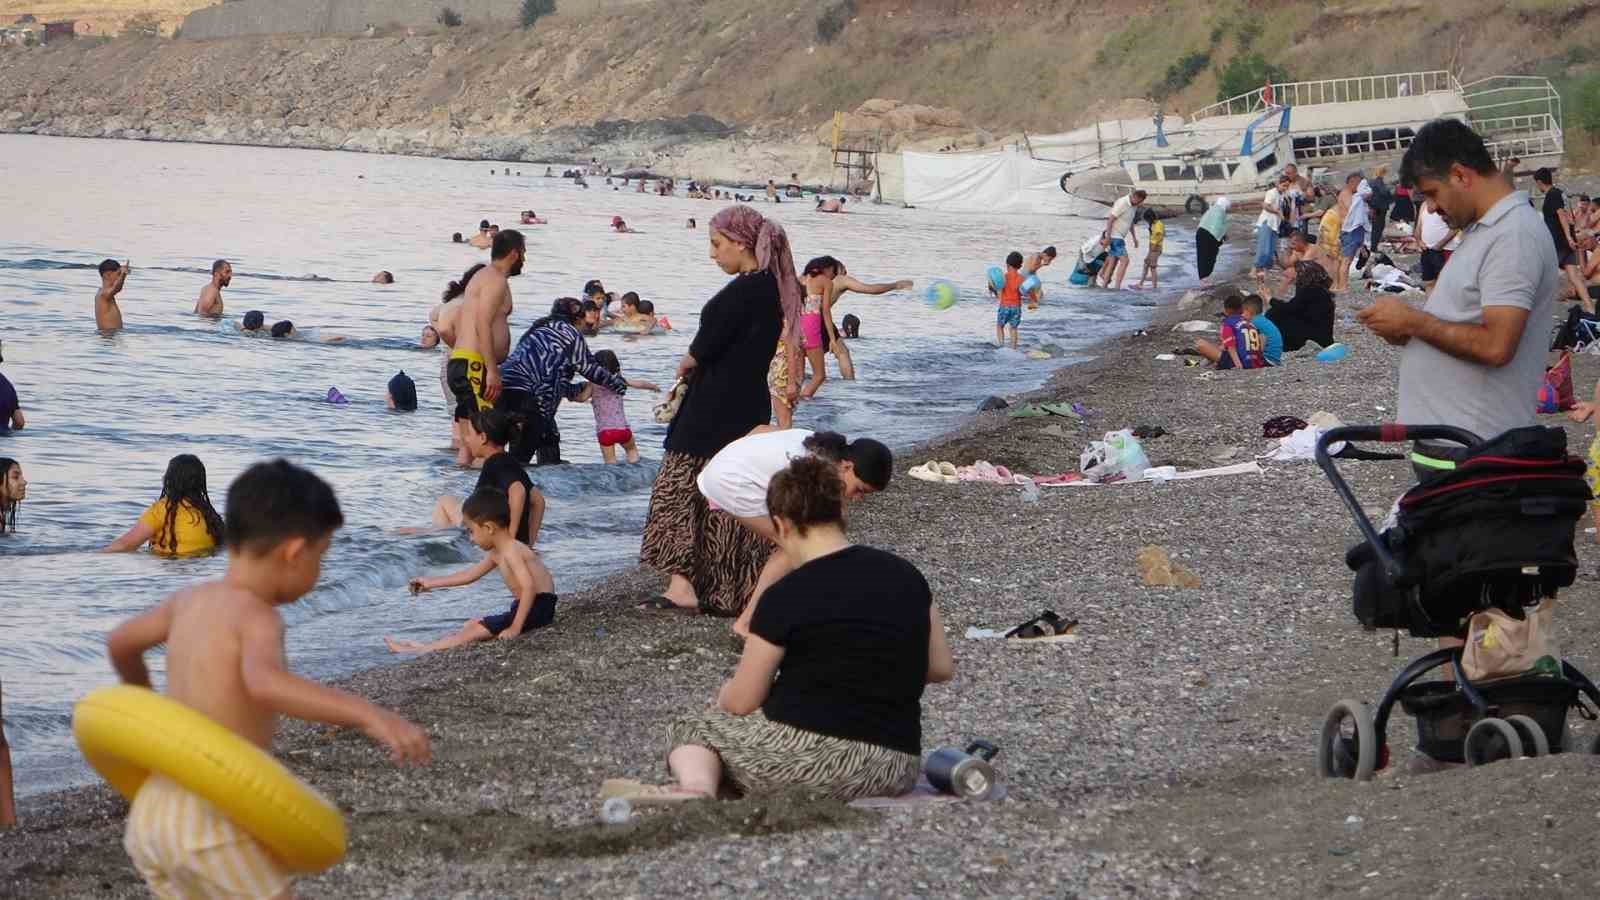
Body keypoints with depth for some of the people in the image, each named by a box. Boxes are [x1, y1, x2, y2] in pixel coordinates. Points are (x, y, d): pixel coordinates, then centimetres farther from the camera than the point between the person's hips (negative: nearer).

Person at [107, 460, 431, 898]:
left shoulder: (190, 600, 11)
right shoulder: (257, 617, -14)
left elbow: (120, 643, 29)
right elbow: (263, 682, -37)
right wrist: (367, 713, -45)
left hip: (152, 812, 8)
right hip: (218, 823, -8)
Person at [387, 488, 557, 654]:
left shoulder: (511, 551, -20)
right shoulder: (497, 553, 11)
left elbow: (529, 587, -31)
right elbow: (471, 574, 23)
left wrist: (515, 628, -31)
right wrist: (431, 583, 26)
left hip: (537, 608, -10)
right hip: (527, 607, 10)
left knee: (477, 629, -11)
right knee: (472, 624, 15)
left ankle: (426, 650, -9)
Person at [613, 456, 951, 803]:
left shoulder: (787, 596, -9)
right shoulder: (906, 577, 5)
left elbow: (740, 704, -2)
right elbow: (942, 667, 15)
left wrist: (726, 693, 21)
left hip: (804, 751, -6)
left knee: (693, 728, 17)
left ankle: (697, 788, -14)